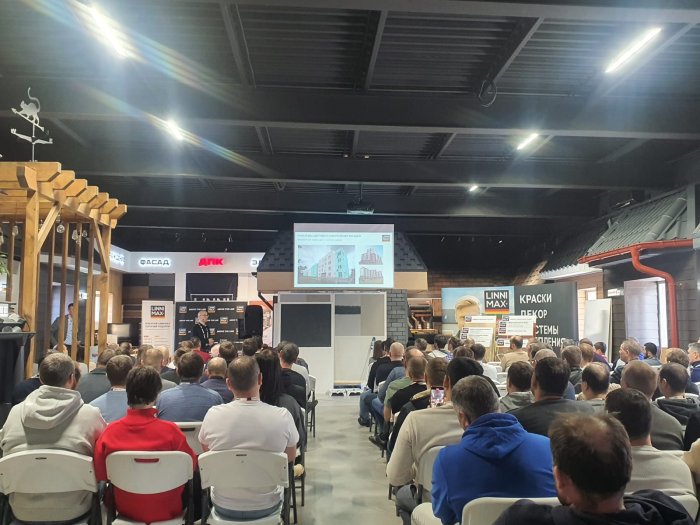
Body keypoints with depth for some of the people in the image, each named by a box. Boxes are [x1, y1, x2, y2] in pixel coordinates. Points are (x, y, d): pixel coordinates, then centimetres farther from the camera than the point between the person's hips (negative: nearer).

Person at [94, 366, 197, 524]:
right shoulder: (170, 431, -24)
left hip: (126, 511, 3)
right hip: (167, 511, -2)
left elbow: (100, 475, -4)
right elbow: (191, 465, -9)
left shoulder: (110, 432, -18)